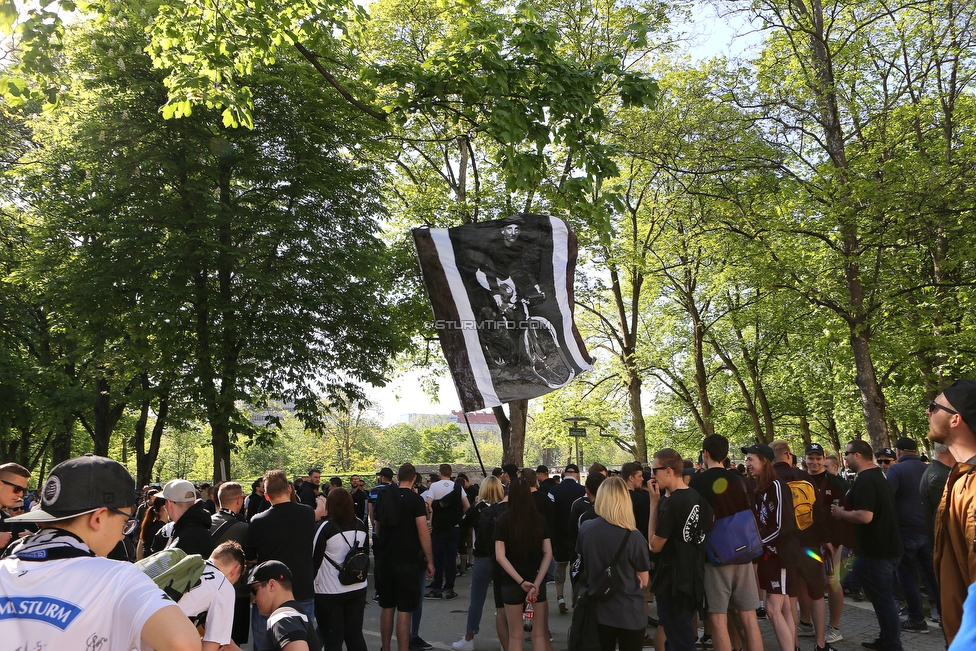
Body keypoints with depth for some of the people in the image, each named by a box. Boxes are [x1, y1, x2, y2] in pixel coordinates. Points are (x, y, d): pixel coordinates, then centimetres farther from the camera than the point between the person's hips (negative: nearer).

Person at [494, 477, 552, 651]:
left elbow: (500, 556, -15)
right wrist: (536, 583, -12)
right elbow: (548, 554, -8)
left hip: (511, 583, -1)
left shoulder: (502, 520, -9)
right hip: (536, 581, 2)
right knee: (539, 633, 12)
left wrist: (521, 582, -15)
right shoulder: (540, 519, -3)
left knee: (515, 635, 12)